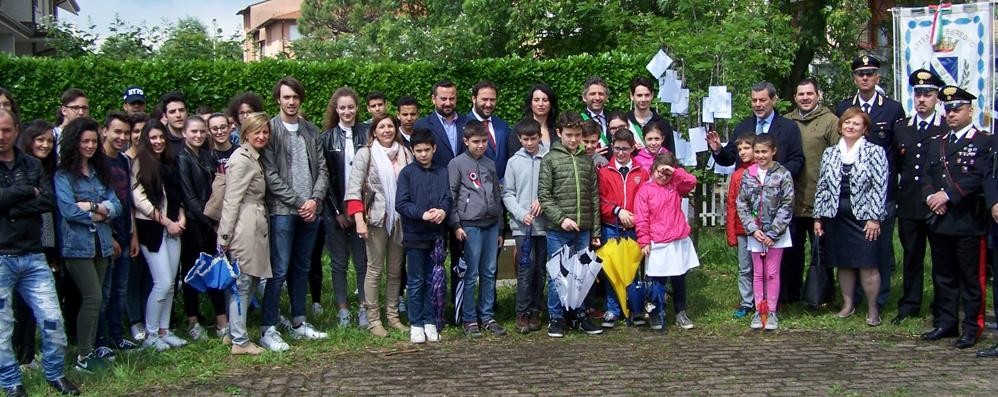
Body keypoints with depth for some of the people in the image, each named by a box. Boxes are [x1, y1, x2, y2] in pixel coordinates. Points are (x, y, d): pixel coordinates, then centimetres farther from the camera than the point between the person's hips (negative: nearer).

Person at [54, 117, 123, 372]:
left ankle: (90, 350, 14)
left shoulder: (100, 172, 12)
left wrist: (92, 206, -13)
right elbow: (69, 210, -15)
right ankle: (83, 357, -2)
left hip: (101, 243, 6)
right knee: (93, 298, -11)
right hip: (77, 244, -6)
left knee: (94, 299, 7)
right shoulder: (63, 175, -5)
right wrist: (100, 214, -4)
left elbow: (116, 207, 4)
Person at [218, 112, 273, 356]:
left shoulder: (254, 159, 20)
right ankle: (239, 341, 1)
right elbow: (231, 200, -15)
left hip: (255, 229, 10)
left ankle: (233, 332, 21)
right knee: (242, 284, -4)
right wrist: (226, 235, -16)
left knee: (250, 281, 12)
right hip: (244, 229, -9)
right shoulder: (242, 159, -11)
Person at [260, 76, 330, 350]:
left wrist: (315, 199, -7)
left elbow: (322, 169, 9)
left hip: (310, 210, 5)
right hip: (282, 211, -5)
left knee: (302, 268, 13)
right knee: (279, 270, -6)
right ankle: (268, 329, -2)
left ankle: (299, 323, 22)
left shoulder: (311, 131, 12)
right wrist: (298, 202, -11)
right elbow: (271, 175, -9)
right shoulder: (270, 129, -4)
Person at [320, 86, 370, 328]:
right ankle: (342, 309, 13)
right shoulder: (328, 137, 2)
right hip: (335, 209, 0)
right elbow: (324, 175, 0)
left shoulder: (367, 133, 3)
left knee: (362, 260, 3)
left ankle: (364, 308, 11)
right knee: (339, 261, 6)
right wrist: (337, 211, -6)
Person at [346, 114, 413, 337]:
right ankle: (373, 320, 6)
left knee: (396, 270, 10)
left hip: (400, 218, 4)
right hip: (376, 218, -4)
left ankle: (393, 316, 18)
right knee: (375, 269, 0)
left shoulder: (404, 153, 8)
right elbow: (354, 188, -7)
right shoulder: (366, 153, -2)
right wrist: (359, 219, -16)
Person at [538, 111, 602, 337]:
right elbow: (543, 195, -5)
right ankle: (556, 318, 12)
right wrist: (561, 218, -15)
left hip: (584, 230, 3)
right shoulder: (550, 159, 0)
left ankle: (581, 315, 21)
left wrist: (595, 231, 8)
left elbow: (594, 197, 11)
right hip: (558, 230, -3)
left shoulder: (588, 159, 10)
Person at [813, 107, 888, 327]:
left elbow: (880, 187, -7)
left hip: (864, 218, -4)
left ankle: (872, 308, 10)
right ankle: (848, 303, 23)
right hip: (836, 217, 4)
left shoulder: (875, 152, -3)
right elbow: (822, 186, 11)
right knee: (843, 264, 10)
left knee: (867, 265, -2)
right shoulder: (829, 153, 9)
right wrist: (818, 217, 7)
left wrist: (874, 218, -11)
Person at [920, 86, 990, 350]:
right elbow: (928, 177, 15)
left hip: (968, 222, -6)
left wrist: (948, 195, -19)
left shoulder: (983, 142, -4)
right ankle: (945, 323, 21)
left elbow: (978, 178, -15)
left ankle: (972, 328, 6)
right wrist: (931, 196, -4)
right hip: (939, 220, 6)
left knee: (971, 278, 0)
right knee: (943, 276, 12)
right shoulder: (937, 144, 18)